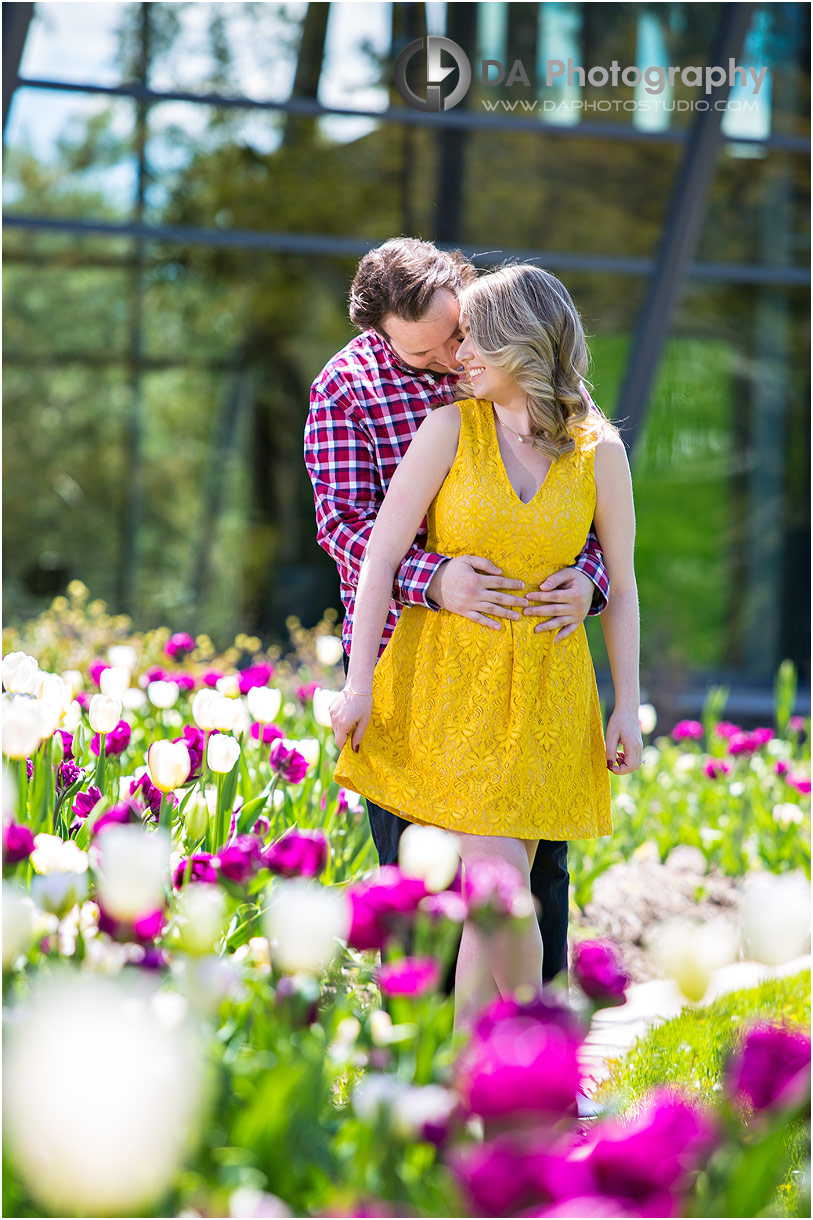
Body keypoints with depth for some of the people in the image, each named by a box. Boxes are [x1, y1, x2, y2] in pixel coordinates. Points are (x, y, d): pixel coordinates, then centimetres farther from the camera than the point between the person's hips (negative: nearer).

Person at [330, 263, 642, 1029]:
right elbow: (381, 552, -5)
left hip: (542, 686, 2)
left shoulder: (600, 451, 0)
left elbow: (619, 586, 7)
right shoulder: (452, 427, -4)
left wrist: (627, 706, 2)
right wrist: (360, 679, -10)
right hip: (448, 677, -2)